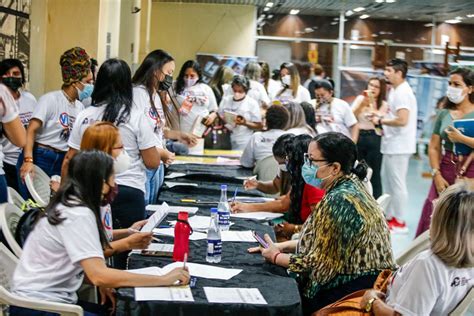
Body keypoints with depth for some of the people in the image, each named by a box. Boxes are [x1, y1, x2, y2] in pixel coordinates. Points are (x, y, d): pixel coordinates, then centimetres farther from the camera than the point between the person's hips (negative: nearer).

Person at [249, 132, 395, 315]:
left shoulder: (338, 201, -23)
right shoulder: (352, 187, 7)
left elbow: (314, 262, -19)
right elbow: (320, 241, 17)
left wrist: (275, 257, -3)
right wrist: (282, 246, 9)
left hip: (351, 293, -9)